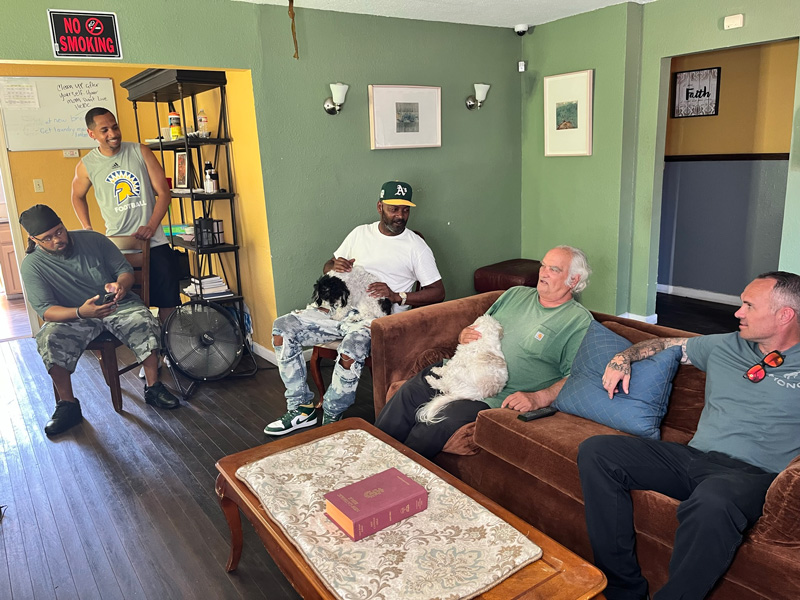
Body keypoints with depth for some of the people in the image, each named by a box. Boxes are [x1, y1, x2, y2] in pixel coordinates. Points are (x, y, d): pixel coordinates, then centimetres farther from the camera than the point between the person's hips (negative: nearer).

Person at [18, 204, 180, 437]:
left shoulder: (93, 240, -5)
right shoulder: (32, 265, -8)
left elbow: (126, 270, -1)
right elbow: (45, 310, -15)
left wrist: (120, 285, -27)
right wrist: (81, 313, -36)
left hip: (118, 305, 0)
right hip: (71, 317, 0)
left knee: (147, 324, -29)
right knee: (49, 340, -31)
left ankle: (153, 388, -13)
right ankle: (68, 404, -12)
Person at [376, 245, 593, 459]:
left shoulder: (579, 321, 0)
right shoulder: (515, 294, 19)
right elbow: (477, 329, 25)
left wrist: (537, 398, -23)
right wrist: (464, 335, 0)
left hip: (499, 396, -6)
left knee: (440, 424, -28)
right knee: (409, 393, -16)